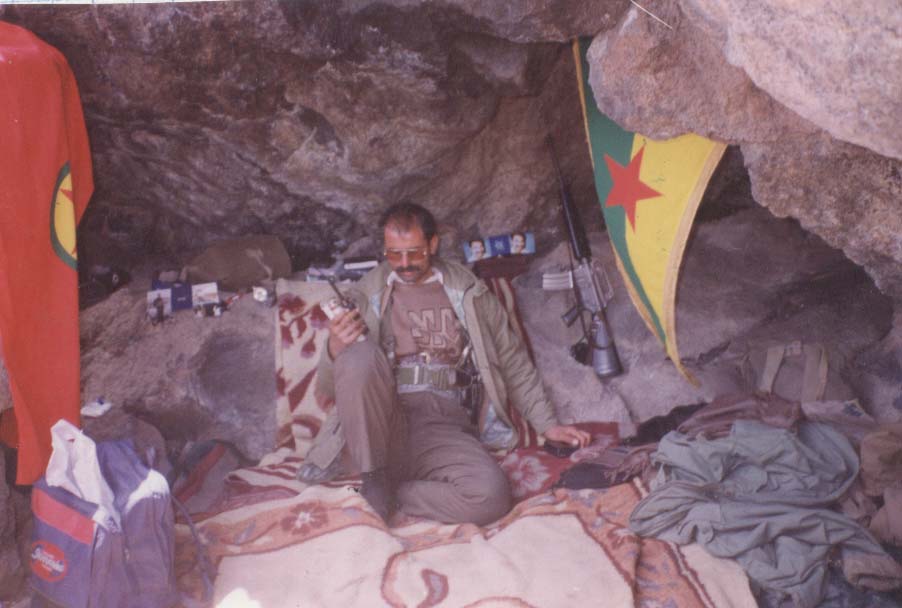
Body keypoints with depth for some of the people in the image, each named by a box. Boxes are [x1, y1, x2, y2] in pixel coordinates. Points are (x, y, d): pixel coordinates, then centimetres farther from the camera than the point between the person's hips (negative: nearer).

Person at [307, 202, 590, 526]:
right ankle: (376, 478, -15)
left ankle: (390, 495, -9)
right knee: (361, 354, -31)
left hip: (443, 424, 1)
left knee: (491, 494, -31)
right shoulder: (368, 295, 10)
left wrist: (547, 423, 12)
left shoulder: (468, 292, 13)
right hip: (381, 423, 0)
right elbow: (329, 388, 9)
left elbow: (513, 362, 19)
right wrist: (335, 351, -14)